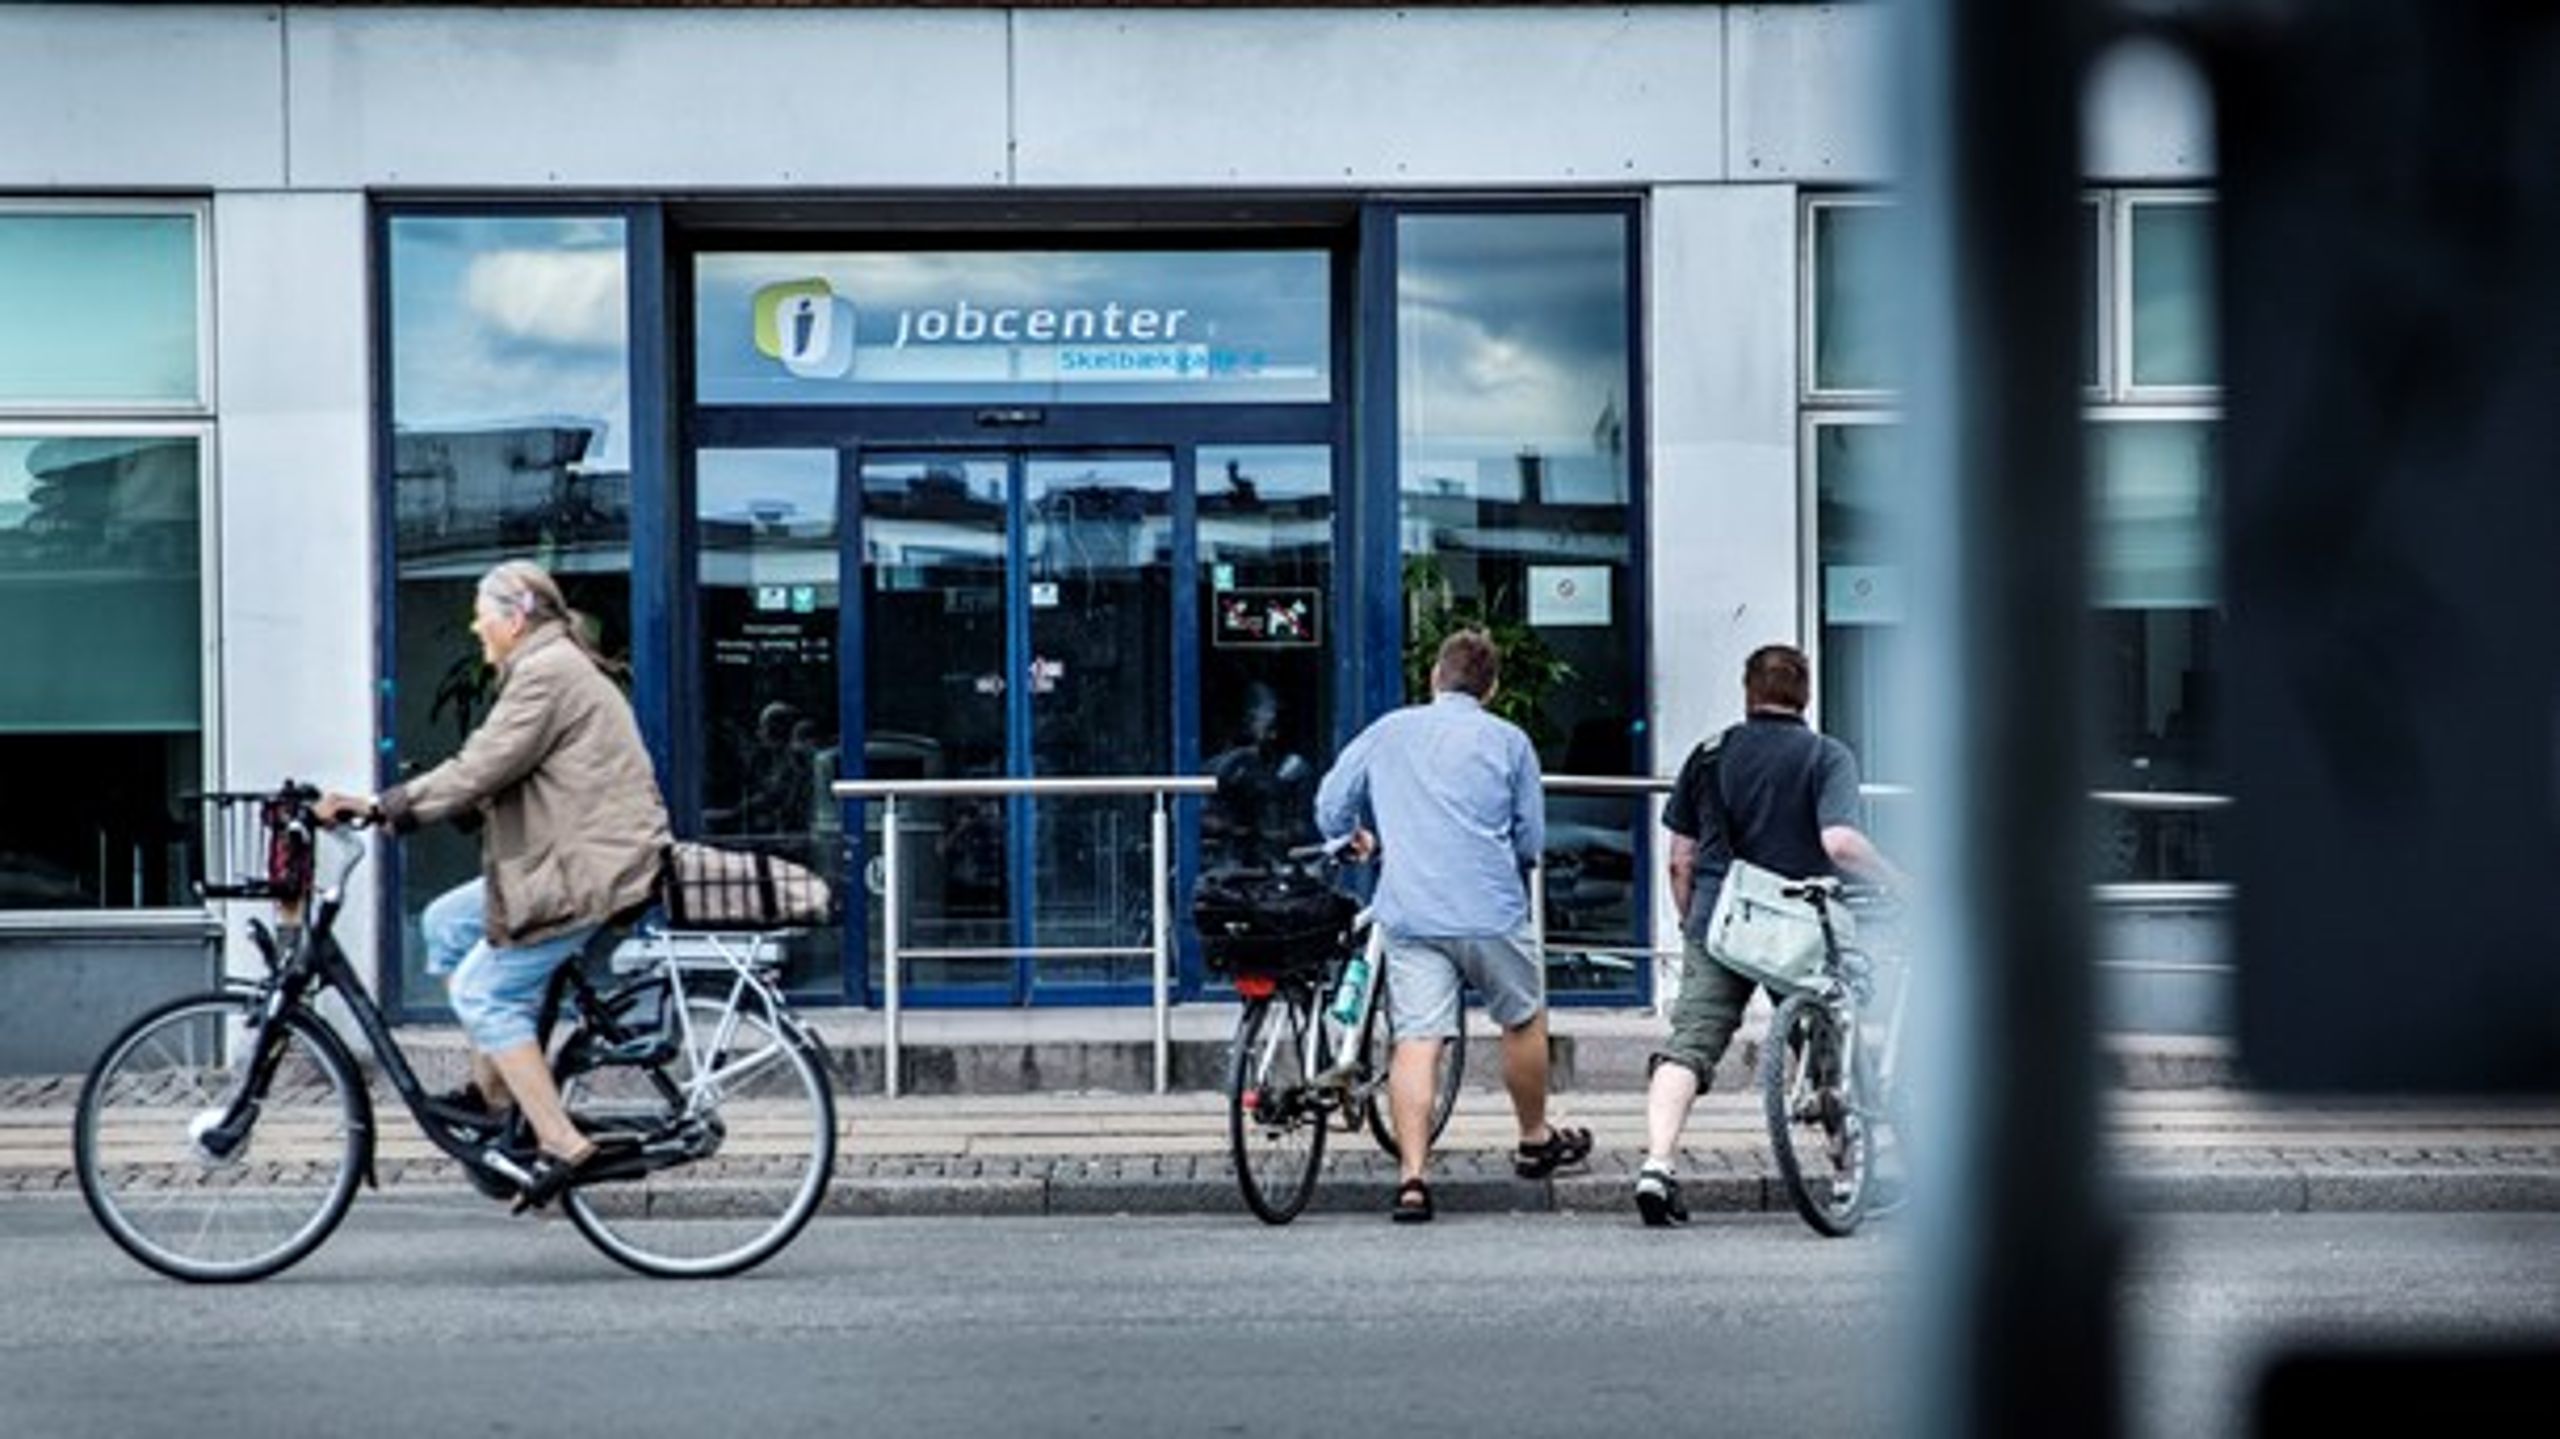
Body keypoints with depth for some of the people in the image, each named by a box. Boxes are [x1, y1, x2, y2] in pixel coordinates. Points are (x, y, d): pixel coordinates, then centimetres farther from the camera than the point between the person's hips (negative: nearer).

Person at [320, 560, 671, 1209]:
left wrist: (384, 807, -17)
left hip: (593, 871, -11)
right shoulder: (554, 667, 20)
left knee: (484, 992, -9)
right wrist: (394, 805, 16)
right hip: (575, 860, 11)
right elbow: (490, 770, 21)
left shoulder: (546, 674, -14)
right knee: (446, 922, 15)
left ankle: (563, 1145, -11)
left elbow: (479, 770, -21)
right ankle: (491, 1089, 16)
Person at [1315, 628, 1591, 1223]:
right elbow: (1531, 842, 6)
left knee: (1416, 1040, -3)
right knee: (1523, 1022, 20)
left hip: (1408, 914, 1)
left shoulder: (1388, 732, 9)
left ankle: (1411, 1176, -13)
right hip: (1490, 911, -1)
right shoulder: (1508, 740, 4)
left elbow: (1331, 808, 12)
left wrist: (1360, 841, 33)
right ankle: (1535, 1141, 35)